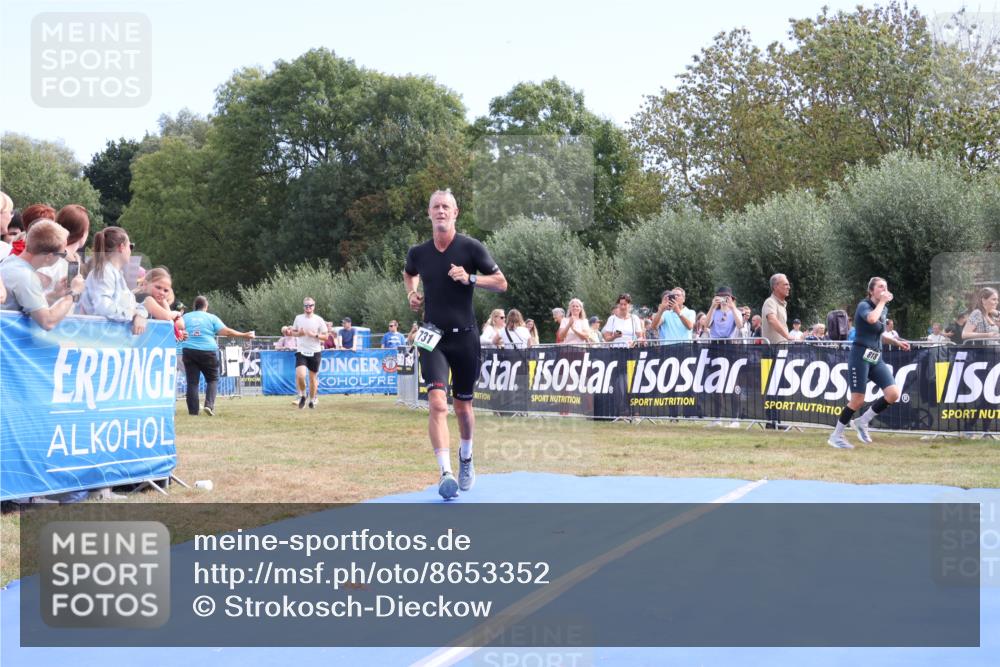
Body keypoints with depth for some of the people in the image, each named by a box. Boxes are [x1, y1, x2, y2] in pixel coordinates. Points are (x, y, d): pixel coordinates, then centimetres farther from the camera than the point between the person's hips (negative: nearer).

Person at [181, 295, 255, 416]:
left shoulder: (186, 317, 10)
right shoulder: (211, 318, 3)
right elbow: (226, 331, -5)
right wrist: (244, 335, -1)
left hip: (189, 351, 2)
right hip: (207, 351, -2)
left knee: (192, 382, 3)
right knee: (213, 379, 12)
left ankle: (193, 411, -1)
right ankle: (209, 404, -7)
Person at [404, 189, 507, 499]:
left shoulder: (471, 247, -5)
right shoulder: (418, 253, 4)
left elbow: (501, 283, -1)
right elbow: (409, 274, 28)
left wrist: (469, 278, -15)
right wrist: (411, 293, 8)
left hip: (464, 336, -1)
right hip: (433, 337, 1)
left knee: (463, 406, 12)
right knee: (437, 403, -18)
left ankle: (466, 458, 40)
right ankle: (446, 472, -23)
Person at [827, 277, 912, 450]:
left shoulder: (884, 310, 15)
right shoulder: (863, 306, -9)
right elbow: (872, 319, -33)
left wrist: (896, 342, 16)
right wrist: (882, 302, -18)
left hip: (876, 358, 7)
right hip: (860, 356, -7)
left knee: (893, 393, -9)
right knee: (858, 400, -10)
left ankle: (862, 422, 9)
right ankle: (835, 436, 7)